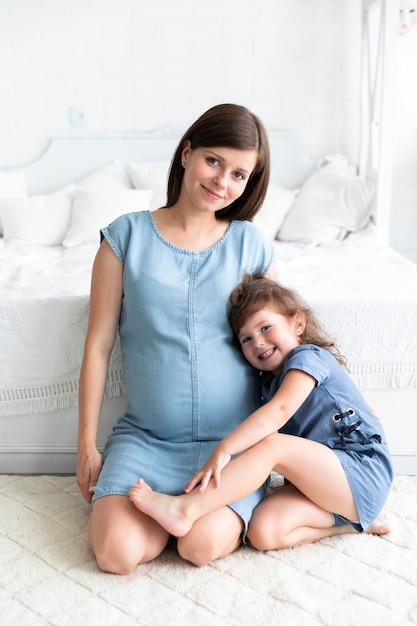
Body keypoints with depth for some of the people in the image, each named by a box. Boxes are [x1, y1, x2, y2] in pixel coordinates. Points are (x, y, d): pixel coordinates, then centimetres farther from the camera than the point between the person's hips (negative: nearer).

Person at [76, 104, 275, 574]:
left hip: (231, 437, 0)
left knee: (202, 545, -21)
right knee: (118, 552, -18)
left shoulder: (250, 245, 1)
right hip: (144, 436, 0)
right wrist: (87, 447, 1)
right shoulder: (127, 236, -3)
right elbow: (98, 346, -1)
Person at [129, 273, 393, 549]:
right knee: (263, 532, -14)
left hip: (365, 475, -8)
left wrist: (223, 450, -34)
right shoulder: (270, 381, 16)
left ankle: (185, 509, -32)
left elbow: (278, 411, -27)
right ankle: (351, 522, 2)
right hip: (324, 482, 8)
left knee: (273, 444, -28)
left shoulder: (308, 357, -10)